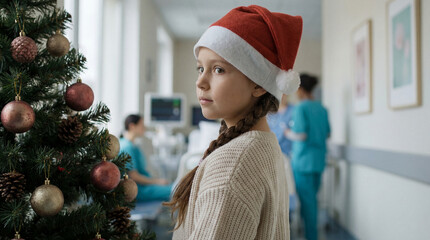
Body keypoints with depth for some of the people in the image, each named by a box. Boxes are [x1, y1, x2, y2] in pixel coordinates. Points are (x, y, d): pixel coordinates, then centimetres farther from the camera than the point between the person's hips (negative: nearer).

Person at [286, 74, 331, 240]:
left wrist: (289, 133, -1)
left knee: (306, 198, 0)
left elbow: (301, 135, -19)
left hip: (303, 160, -7)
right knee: (312, 197, 17)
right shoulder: (322, 109, 7)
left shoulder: (300, 108, -14)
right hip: (319, 159, 7)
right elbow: (327, 134, 14)